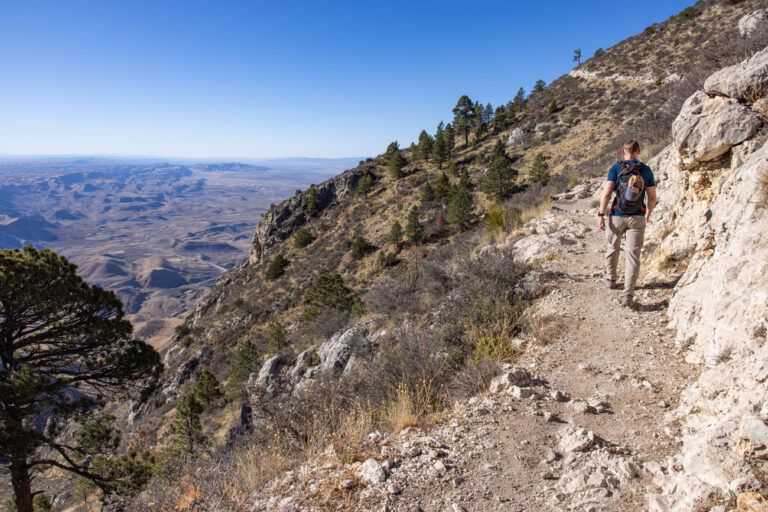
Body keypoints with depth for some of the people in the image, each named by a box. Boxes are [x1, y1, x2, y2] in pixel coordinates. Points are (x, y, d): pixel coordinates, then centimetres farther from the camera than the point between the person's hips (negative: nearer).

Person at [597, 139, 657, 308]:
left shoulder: (616, 168, -5)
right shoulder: (646, 170, 2)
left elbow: (607, 193, -14)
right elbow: (652, 198, 5)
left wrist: (601, 214, -9)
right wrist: (648, 213, 22)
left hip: (617, 216, -1)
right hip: (637, 218, 1)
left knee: (612, 248, 22)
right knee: (633, 255, -2)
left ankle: (610, 279, 40)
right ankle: (628, 295, -11)